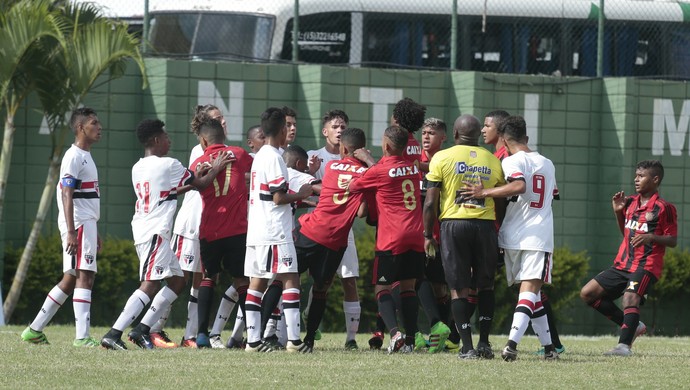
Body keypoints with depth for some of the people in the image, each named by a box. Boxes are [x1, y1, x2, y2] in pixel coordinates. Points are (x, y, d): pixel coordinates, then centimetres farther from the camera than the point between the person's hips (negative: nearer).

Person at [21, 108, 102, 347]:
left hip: (86, 224, 10)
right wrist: (71, 232, -25)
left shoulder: (86, 156, 20)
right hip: (78, 225, -10)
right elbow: (67, 196, -18)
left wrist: (94, 232, 25)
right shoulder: (74, 157, -11)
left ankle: (35, 330, 15)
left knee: (70, 279, 11)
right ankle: (82, 336, -18)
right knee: (85, 275, -14)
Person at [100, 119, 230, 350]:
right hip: (156, 233, -9)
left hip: (142, 230, 9)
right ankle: (114, 334, -26)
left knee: (177, 281, 15)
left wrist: (187, 185, 34)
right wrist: (215, 169, 22)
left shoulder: (138, 168, 16)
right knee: (149, 286, -16)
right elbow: (201, 184, 5)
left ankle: (142, 330, 9)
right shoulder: (168, 165, -7)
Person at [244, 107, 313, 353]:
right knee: (291, 279, -8)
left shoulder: (259, 156, 16)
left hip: (256, 231, 9)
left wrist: (297, 200, 20)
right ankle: (293, 339, -13)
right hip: (275, 233, -9)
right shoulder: (274, 158, -12)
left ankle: (253, 339, 5)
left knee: (257, 282, 7)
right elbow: (279, 197, -16)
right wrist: (301, 195, -1)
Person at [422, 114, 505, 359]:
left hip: (453, 223, -2)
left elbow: (430, 202, -3)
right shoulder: (493, 162, 8)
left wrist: (428, 235, 5)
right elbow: (500, 203, 10)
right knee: (485, 286, 14)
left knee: (459, 288, 2)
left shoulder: (442, 158, 0)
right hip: (485, 226, 2)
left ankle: (467, 347, -4)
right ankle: (484, 342, 8)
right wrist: (501, 233, 20)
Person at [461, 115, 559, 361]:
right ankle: (512, 344, -23)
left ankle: (548, 346, 10)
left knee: (529, 293, 11)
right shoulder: (547, 164, 14)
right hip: (540, 237, 1)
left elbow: (519, 186, -23)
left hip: (513, 236, -1)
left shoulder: (512, 161, -3)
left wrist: (484, 193, -19)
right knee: (530, 292, -8)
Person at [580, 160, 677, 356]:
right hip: (623, 264, 8)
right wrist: (618, 212, 8)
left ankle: (624, 345, -38)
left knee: (630, 297, -32)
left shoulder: (664, 208, -7)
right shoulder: (630, 202, 13)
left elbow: (673, 241, -6)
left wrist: (651, 237, -24)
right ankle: (632, 325, 9)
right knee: (588, 293, 4)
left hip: (646, 266, -8)